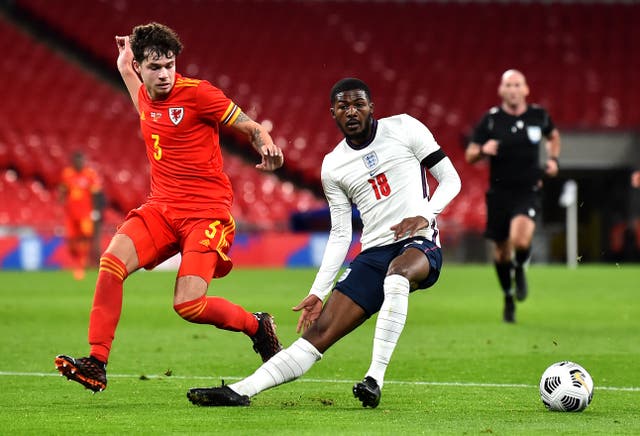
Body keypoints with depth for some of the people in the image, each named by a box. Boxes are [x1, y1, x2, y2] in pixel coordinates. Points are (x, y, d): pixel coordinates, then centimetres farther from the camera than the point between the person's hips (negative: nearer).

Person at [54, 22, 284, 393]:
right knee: (111, 262, -20)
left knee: (188, 305, -18)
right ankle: (96, 364, -17)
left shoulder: (197, 93, -10)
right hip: (161, 208, 6)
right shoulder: (144, 96, 9)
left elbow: (252, 127, -6)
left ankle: (257, 325, 11)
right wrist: (124, 66, 40)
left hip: (207, 212, -6)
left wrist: (268, 147, -27)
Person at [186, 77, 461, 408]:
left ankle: (375, 378, -38)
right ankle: (240, 391, -9)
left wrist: (425, 216, -15)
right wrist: (317, 293, 7)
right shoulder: (333, 167, 10)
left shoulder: (404, 129, 1)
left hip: (419, 244, -4)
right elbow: (340, 235, 13)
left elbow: (450, 179, 3)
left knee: (396, 274, -41)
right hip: (374, 254, 4)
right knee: (317, 334, -6)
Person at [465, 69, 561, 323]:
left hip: (528, 191, -1)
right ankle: (509, 298, 32)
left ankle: (520, 269, 9)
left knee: (521, 240, -26)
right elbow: (469, 155, 0)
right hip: (499, 192, 1)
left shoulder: (538, 116, 1)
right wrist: (483, 151, -22)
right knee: (502, 252, 7)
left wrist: (553, 159, 6)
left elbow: (553, 136, 24)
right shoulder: (491, 119, -4)